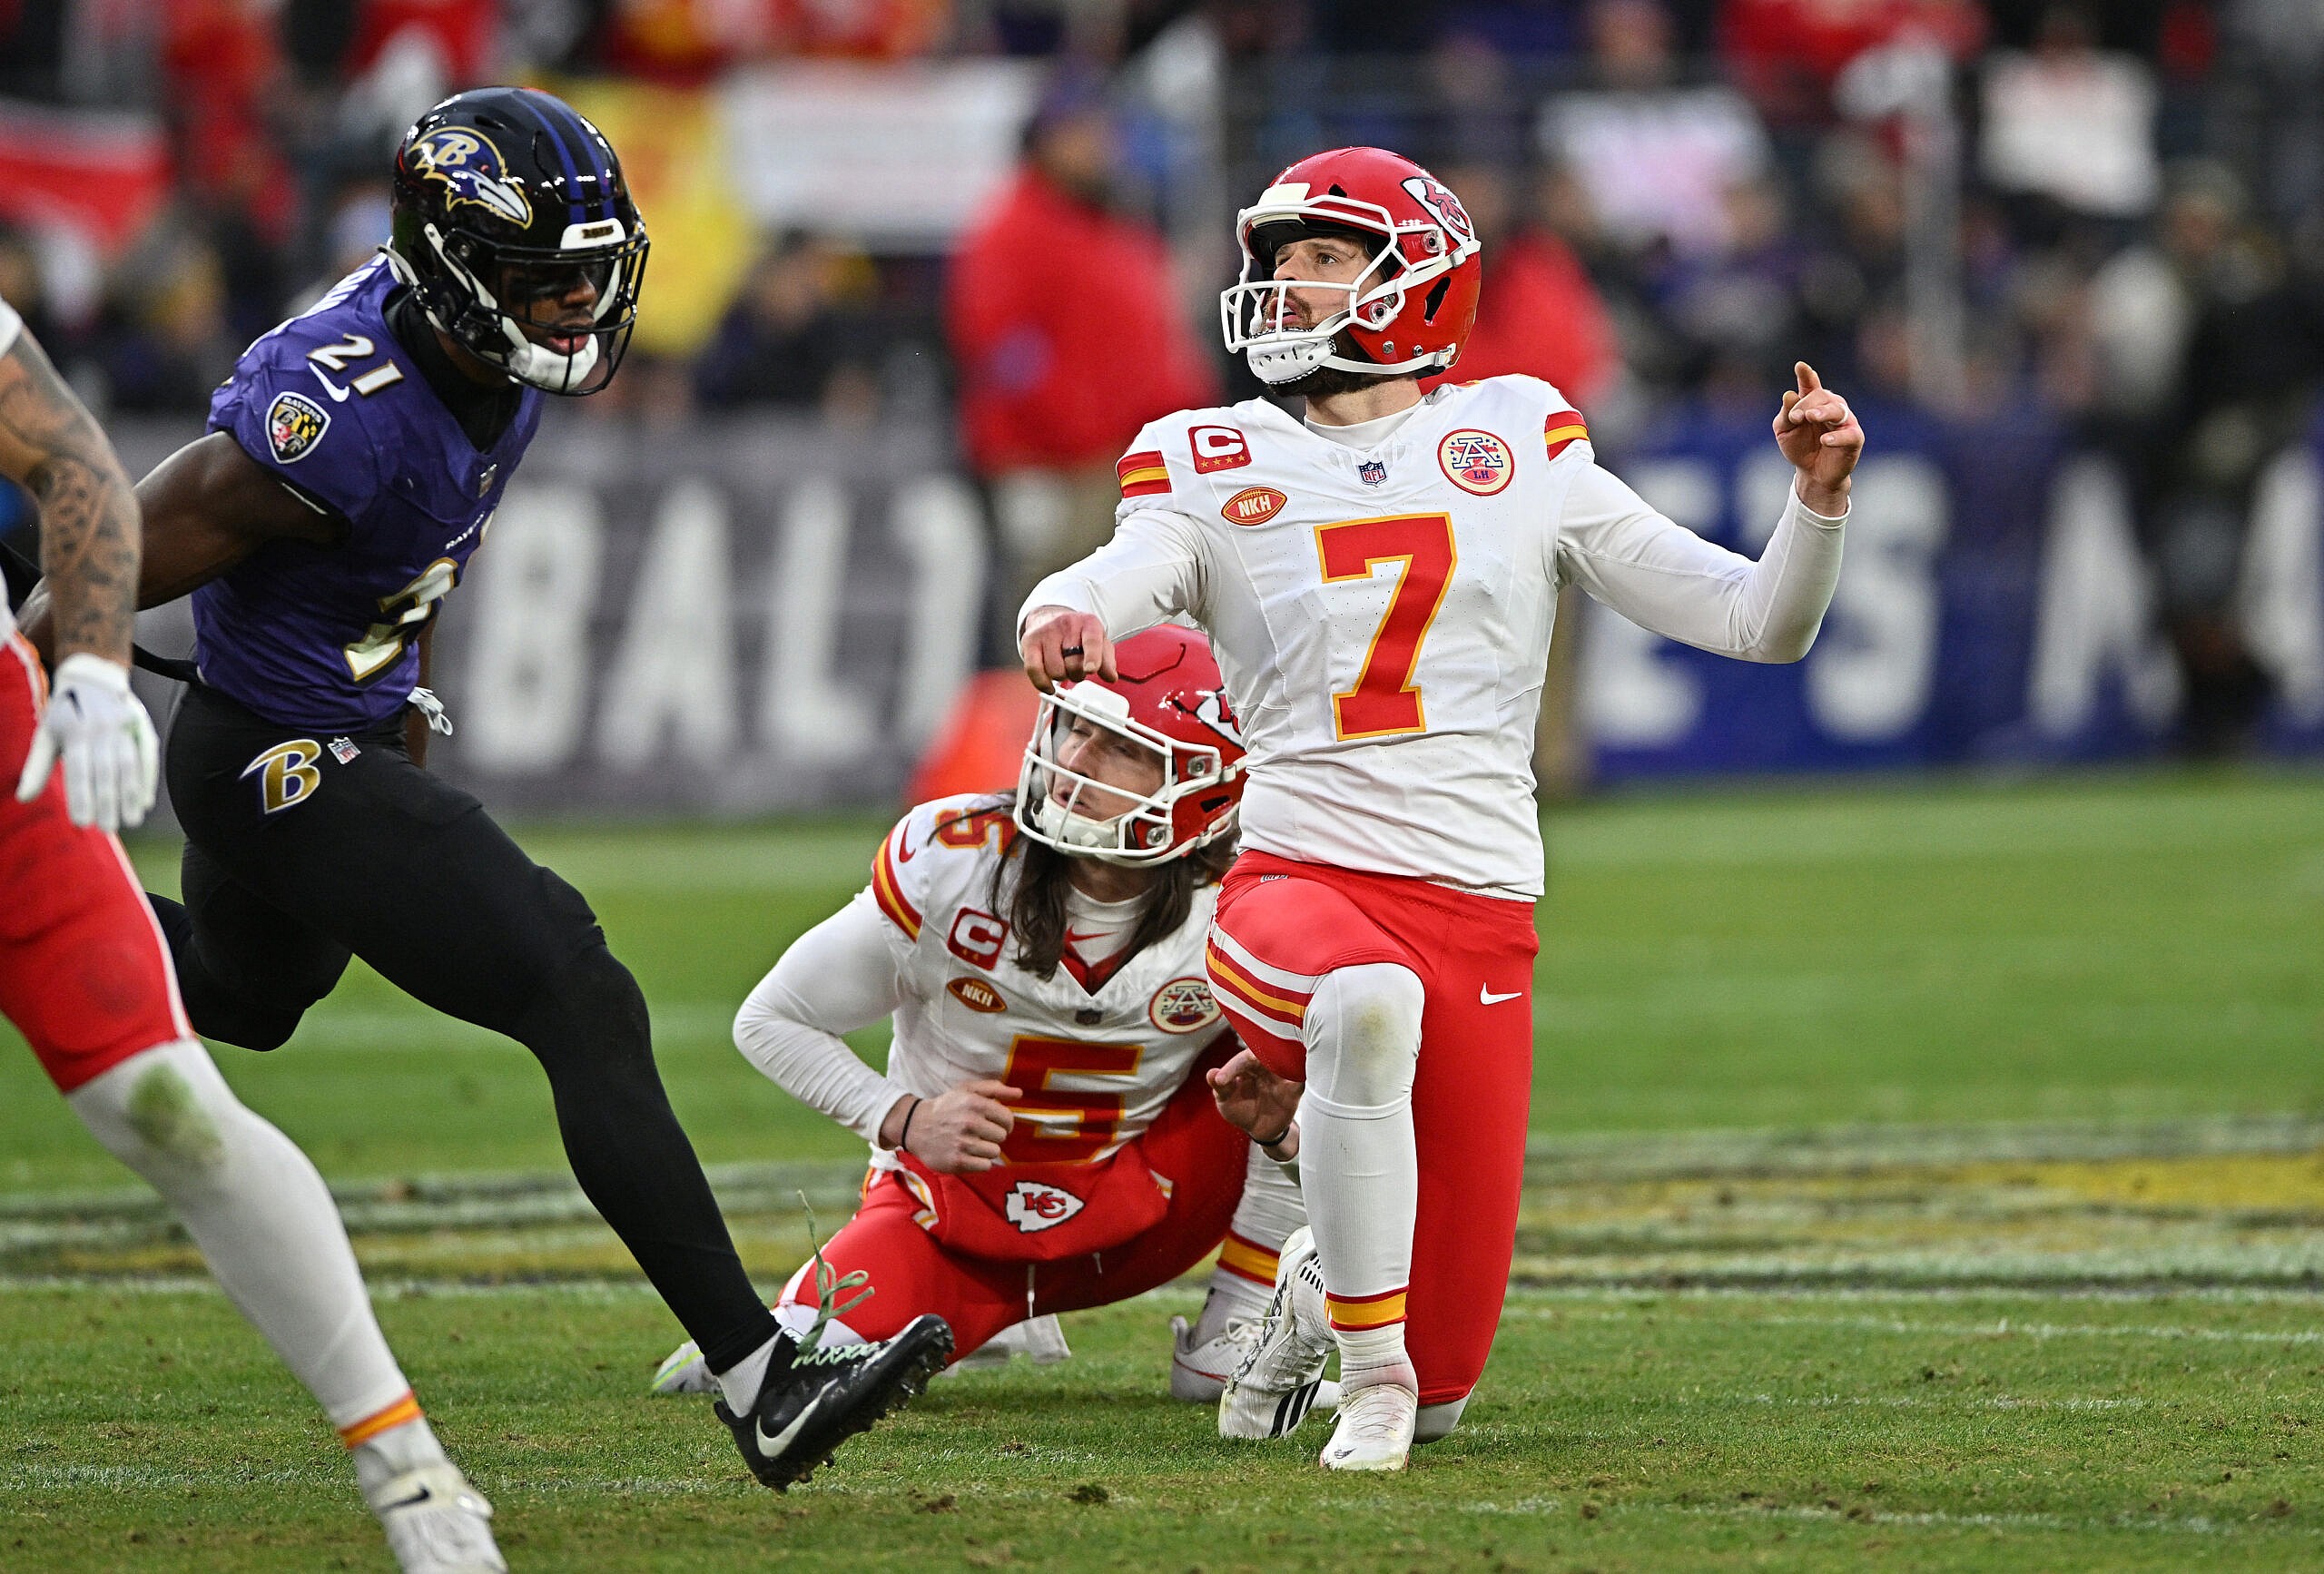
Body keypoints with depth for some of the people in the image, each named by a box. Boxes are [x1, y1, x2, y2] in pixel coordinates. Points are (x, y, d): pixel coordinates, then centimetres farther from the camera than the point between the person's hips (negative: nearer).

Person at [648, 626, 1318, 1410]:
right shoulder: (951, 862, -20)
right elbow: (773, 1020, -7)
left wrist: (1279, 1119, -28)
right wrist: (905, 1120, -20)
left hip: (1131, 1215, 1)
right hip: (957, 1197, -1)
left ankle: (1230, 1348, -6)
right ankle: (986, 1308, 9)